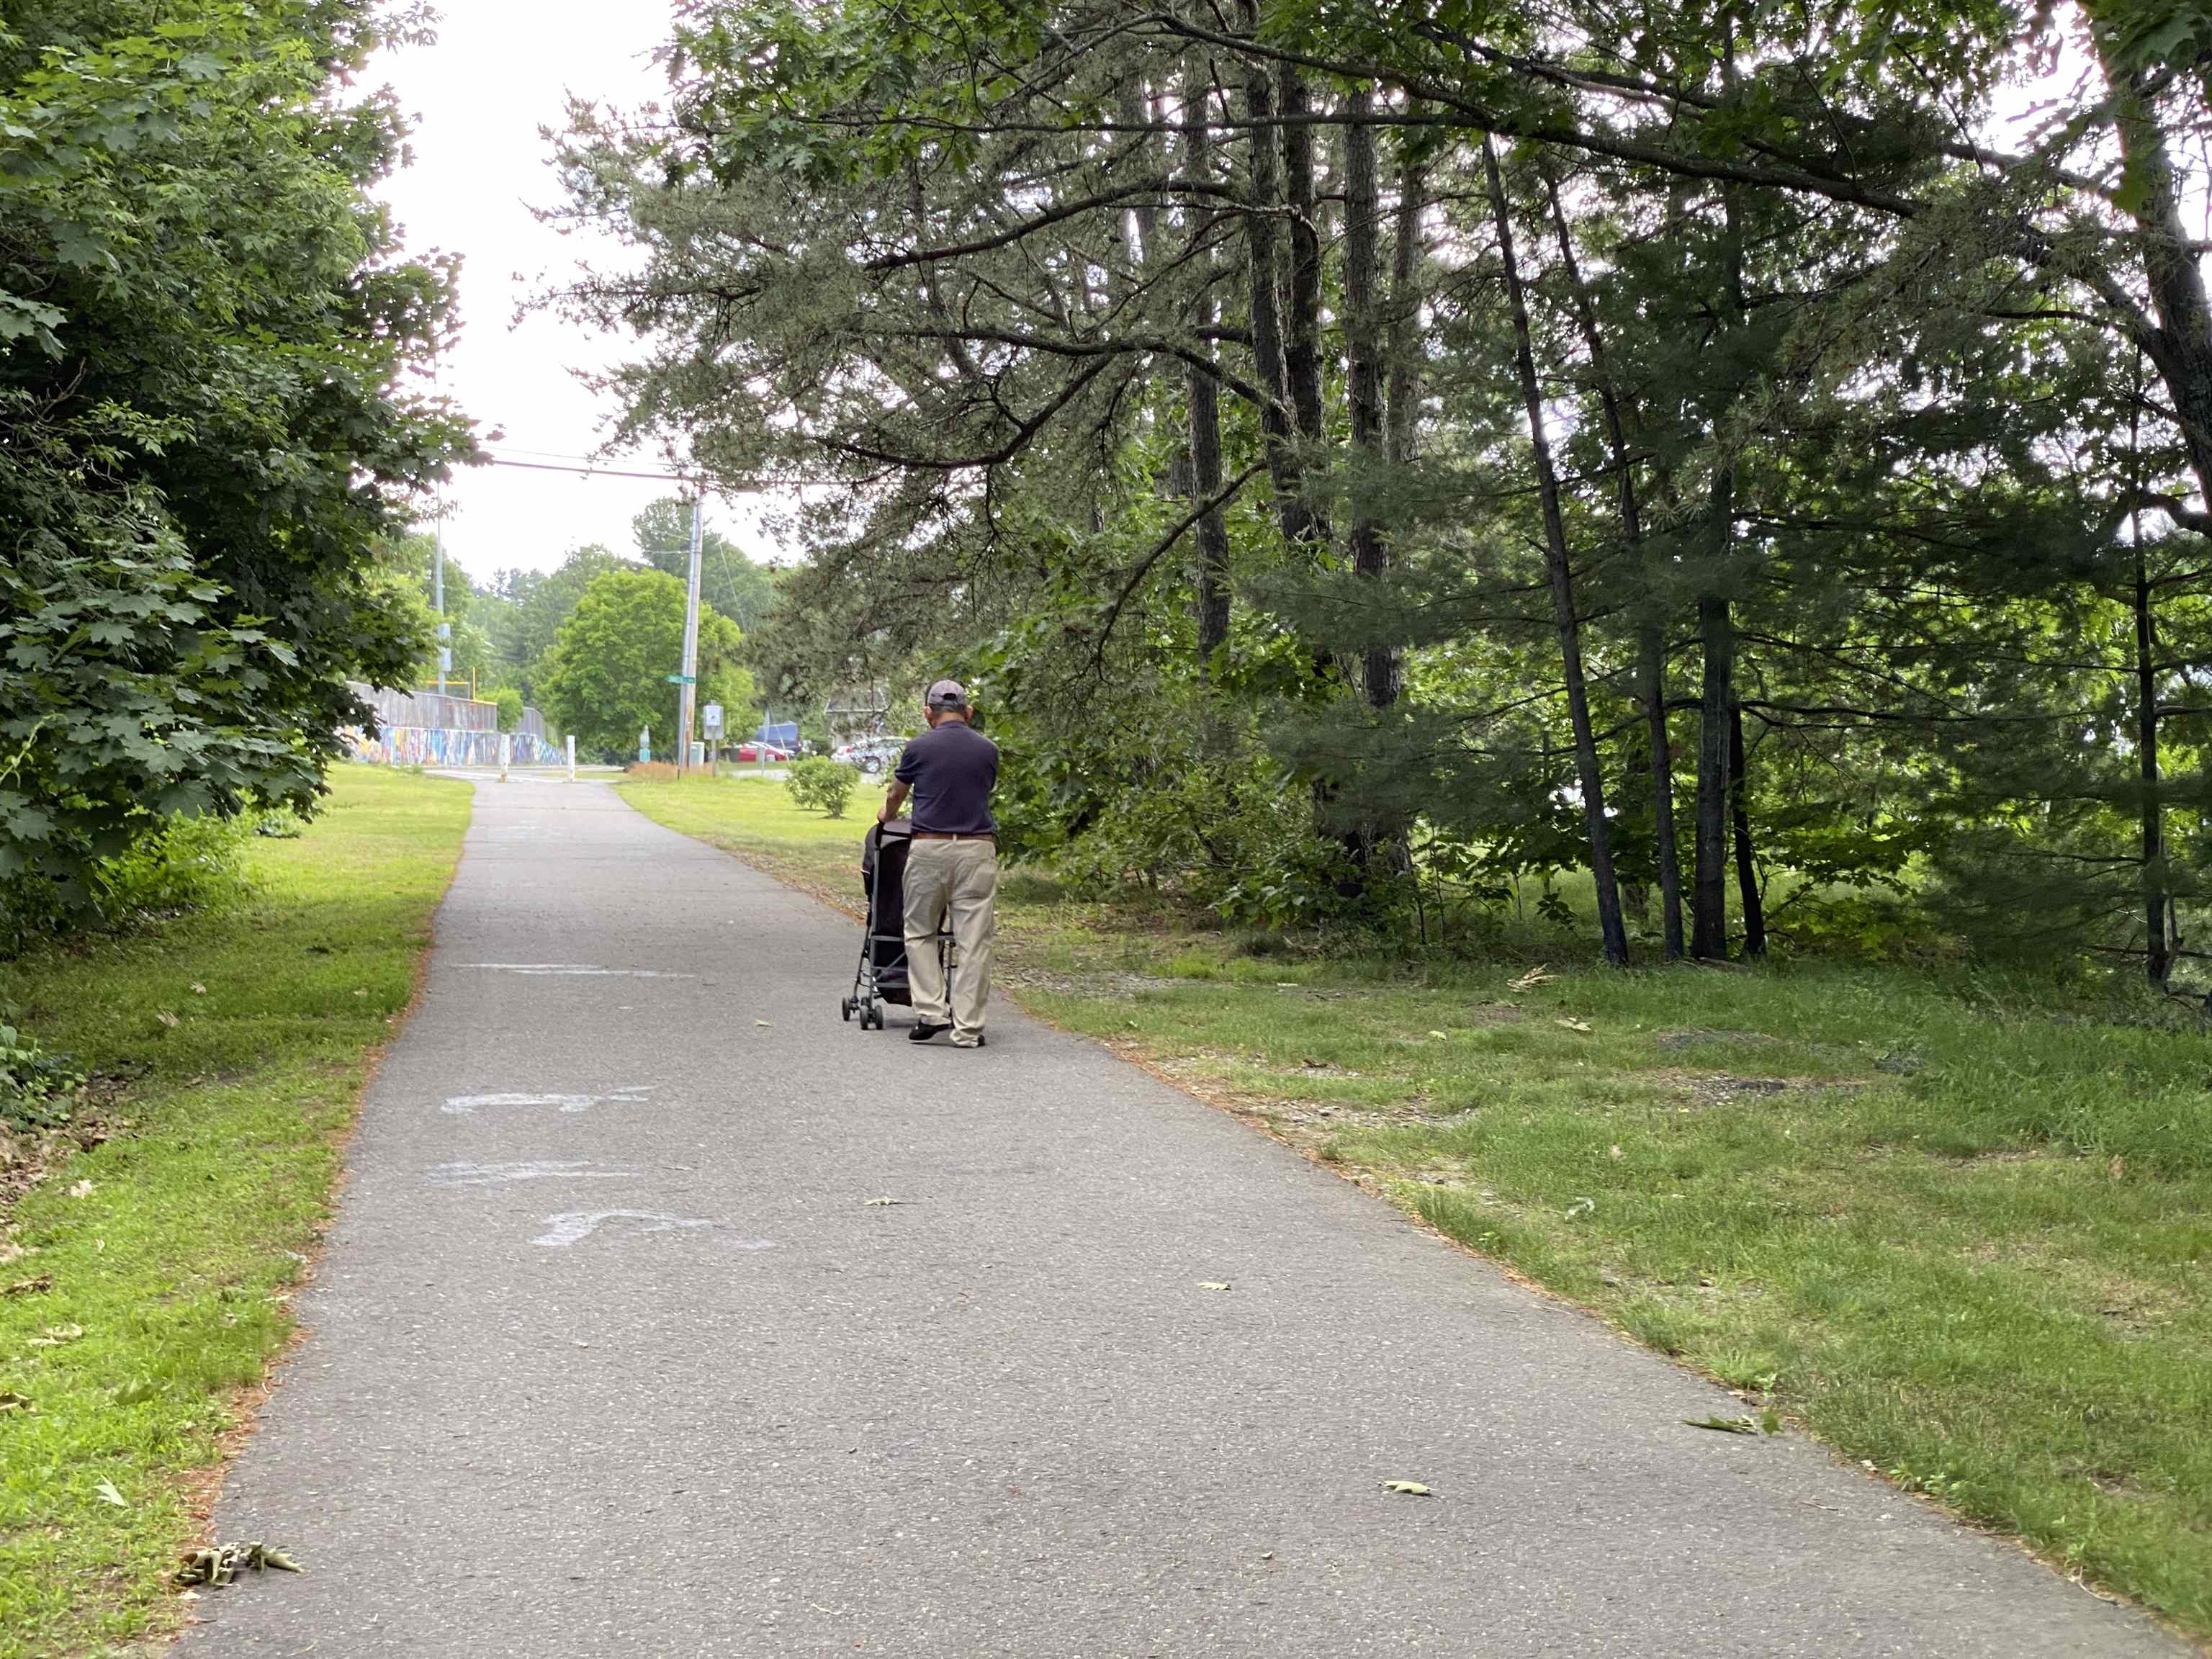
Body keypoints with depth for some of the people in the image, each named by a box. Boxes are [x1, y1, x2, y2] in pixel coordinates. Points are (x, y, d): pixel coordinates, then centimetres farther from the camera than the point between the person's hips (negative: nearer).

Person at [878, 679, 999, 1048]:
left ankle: (931, 1013, 5)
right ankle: (967, 1028, 2)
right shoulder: (988, 750, 7)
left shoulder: (919, 748, 1)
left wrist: (887, 817, 44)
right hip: (977, 850, 1)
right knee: (973, 941, 2)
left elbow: (895, 795, 20)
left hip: (929, 848, -1)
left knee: (920, 933, 15)